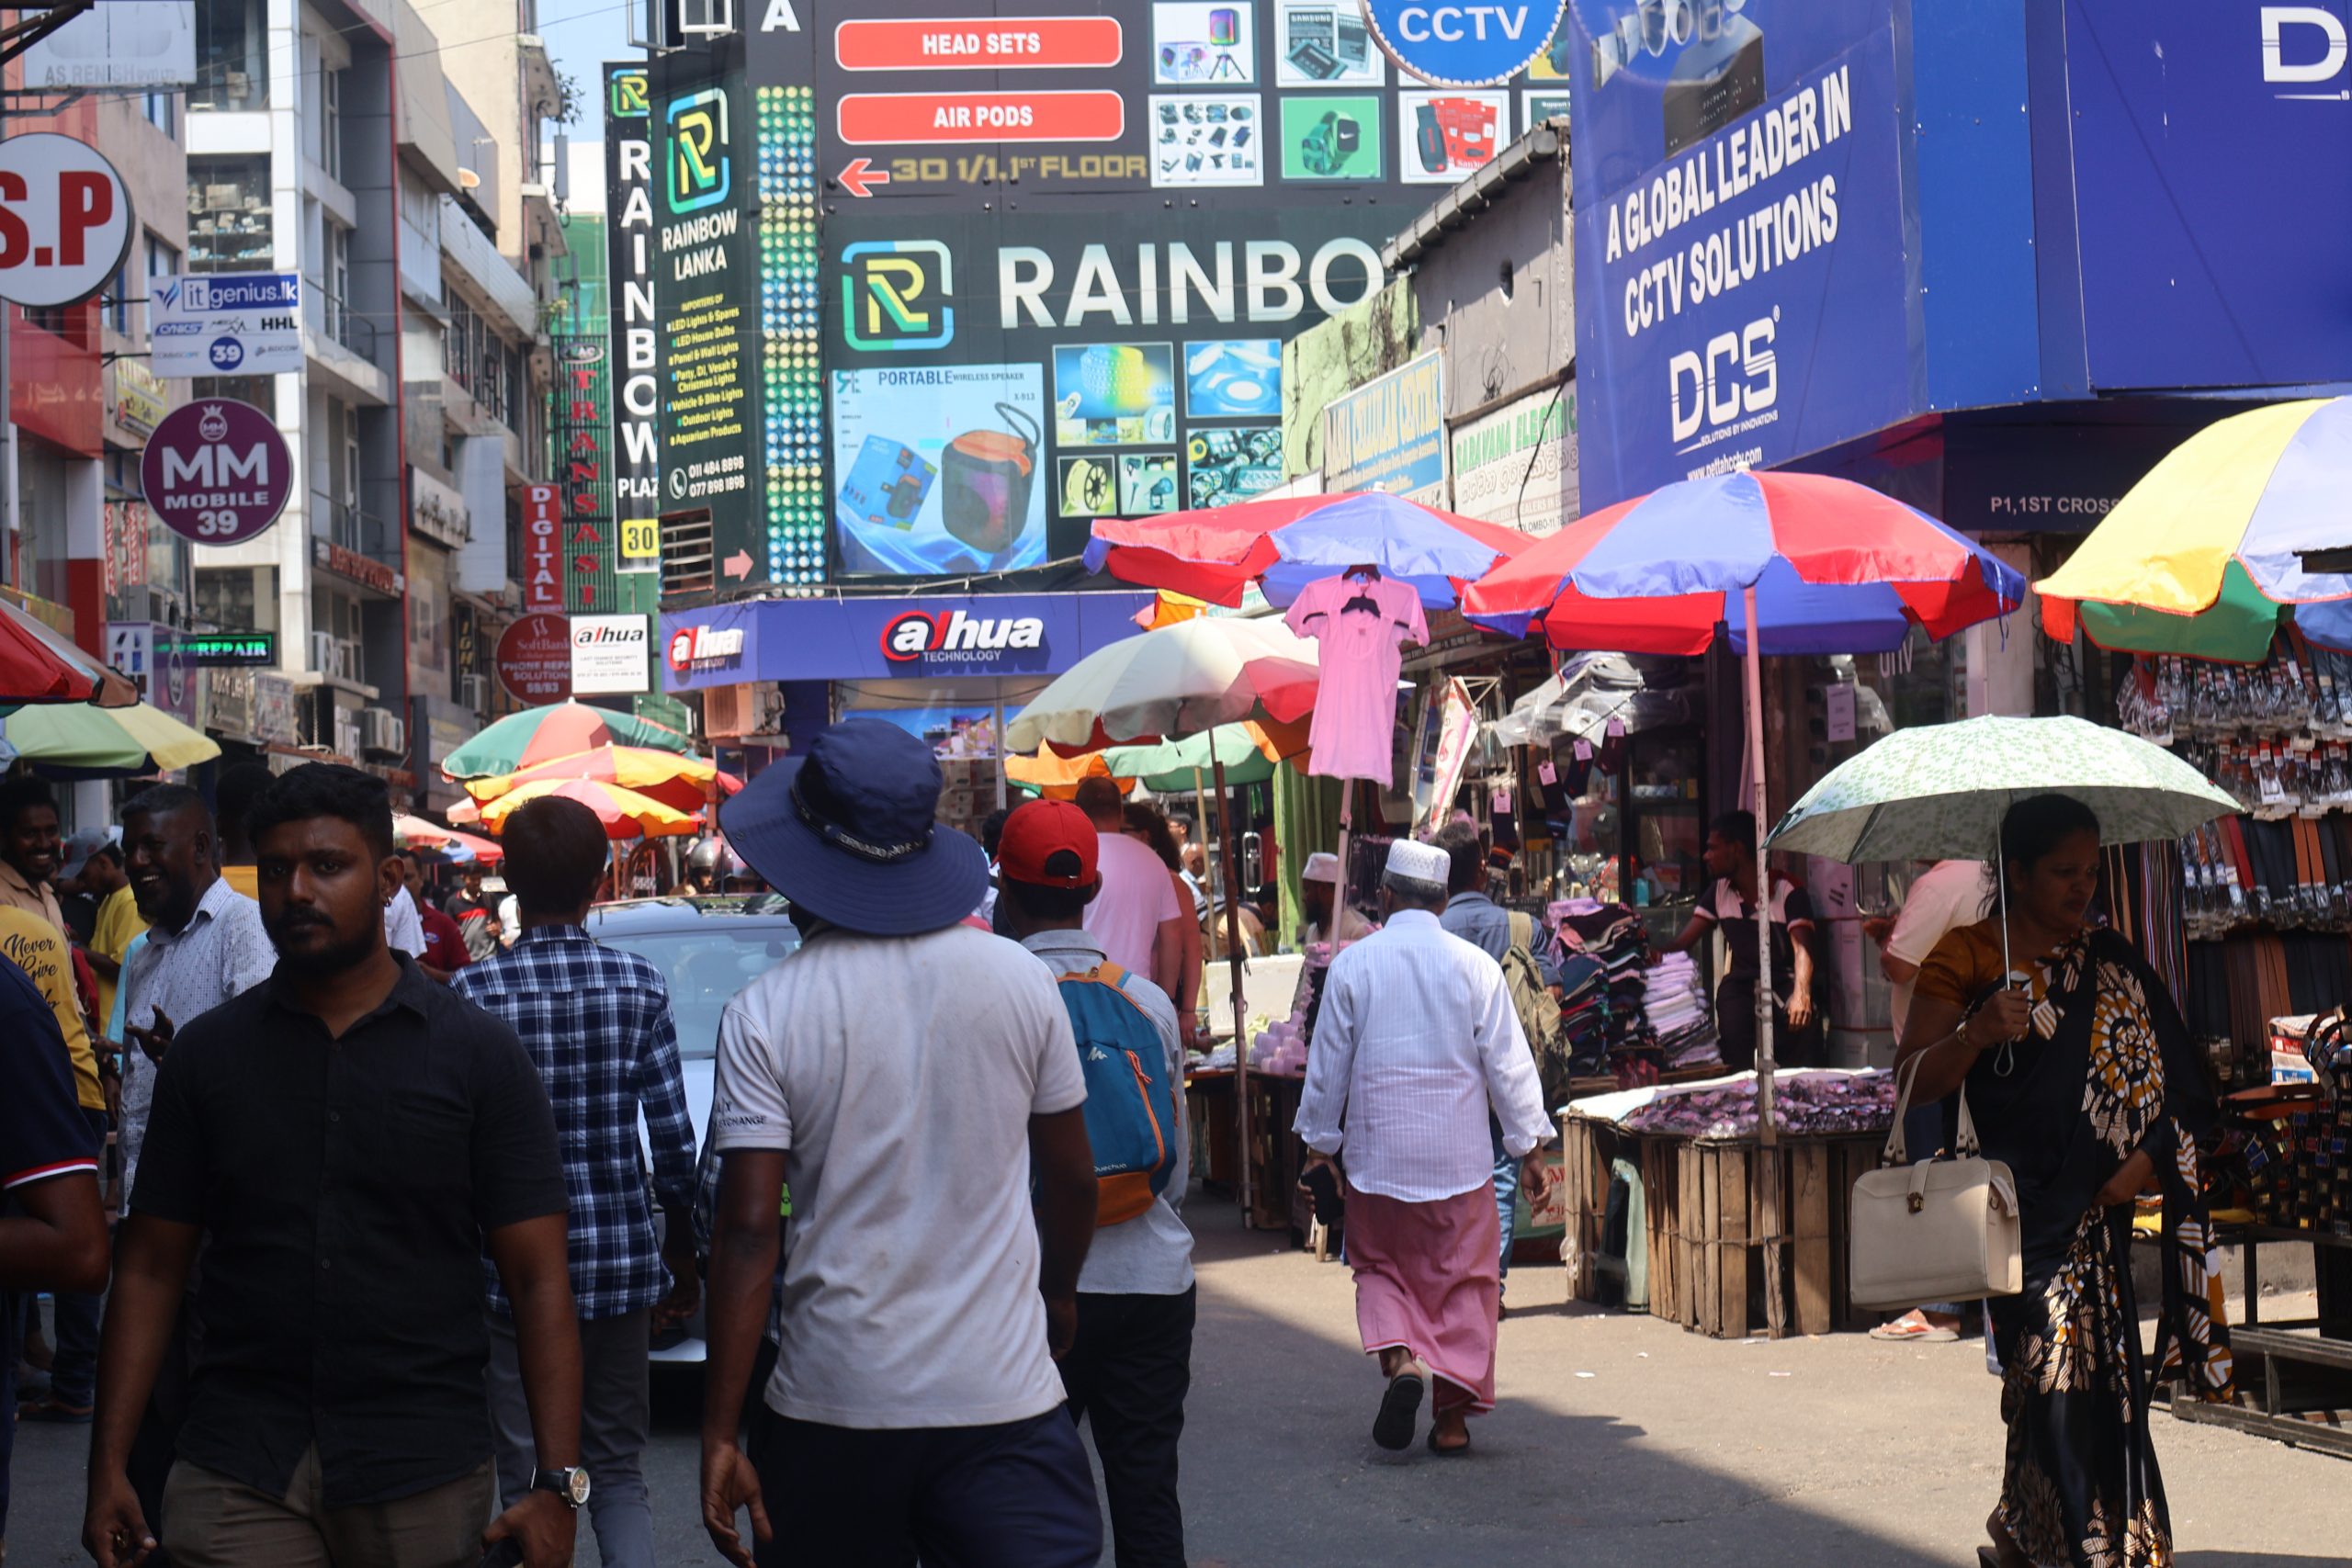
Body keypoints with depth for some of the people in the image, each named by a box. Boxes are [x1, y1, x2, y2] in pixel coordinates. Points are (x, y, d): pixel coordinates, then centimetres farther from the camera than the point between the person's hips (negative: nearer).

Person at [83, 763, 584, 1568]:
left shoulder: (479, 1054, 1)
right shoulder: (209, 1051, 7)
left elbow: (538, 1281, -3)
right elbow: (150, 1268, 7)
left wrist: (558, 1486, -12)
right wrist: (108, 1467, -2)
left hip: (423, 1472, -1)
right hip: (237, 1477, 1)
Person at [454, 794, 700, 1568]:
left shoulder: (475, 991, -8)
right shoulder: (639, 984, -1)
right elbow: (674, 1138, 1)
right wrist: (682, 1255, 13)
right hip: (622, 1260, 2)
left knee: (529, 1479, 4)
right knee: (619, 1472, 13)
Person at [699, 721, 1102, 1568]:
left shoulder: (764, 1014, -7)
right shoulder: (1020, 979, 0)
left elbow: (749, 1232, -11)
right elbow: (1073, 1178, 9)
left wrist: (718, 1434, -8)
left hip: (833, 1409, -1)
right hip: (1006, 1396, 1)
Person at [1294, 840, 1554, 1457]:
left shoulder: (1352, 964, -3)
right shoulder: (1475, 966, -3)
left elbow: (1327, 1065, 3)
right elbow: (1508, 1065, -1)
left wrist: (1321, 1144, 15)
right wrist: (1530, 1150, 7)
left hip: (1376, 1151, 0)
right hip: (1458, 1154, 0)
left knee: (1380, 1267, 16)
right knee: (1464, 1278, 8)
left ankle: (1399, 1358, -10)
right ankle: (1454, 1416, 6)